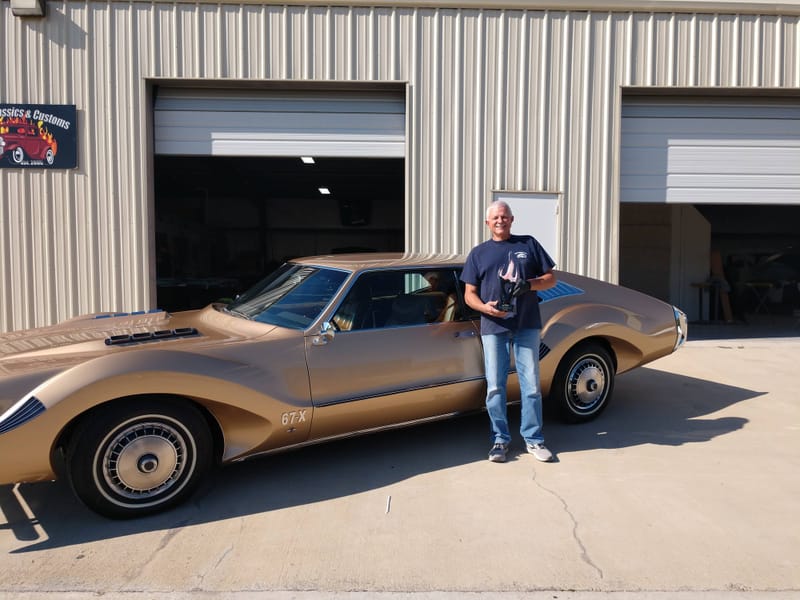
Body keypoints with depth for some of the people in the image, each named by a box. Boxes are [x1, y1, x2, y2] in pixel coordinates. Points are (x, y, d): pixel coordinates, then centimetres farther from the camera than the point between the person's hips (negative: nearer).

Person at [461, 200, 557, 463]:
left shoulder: (529, 244, 11)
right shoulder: (478, 253, 12)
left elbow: (551, 278, 10)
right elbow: (469, 293, 8)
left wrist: (529, 284, -10)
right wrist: (485, 307, -13)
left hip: (527, 326, 0)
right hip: (493, 328, 1)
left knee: (531, 385, 3)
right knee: (495, 387, 3)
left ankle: (533, 439, 14)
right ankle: (500, 439, 15)